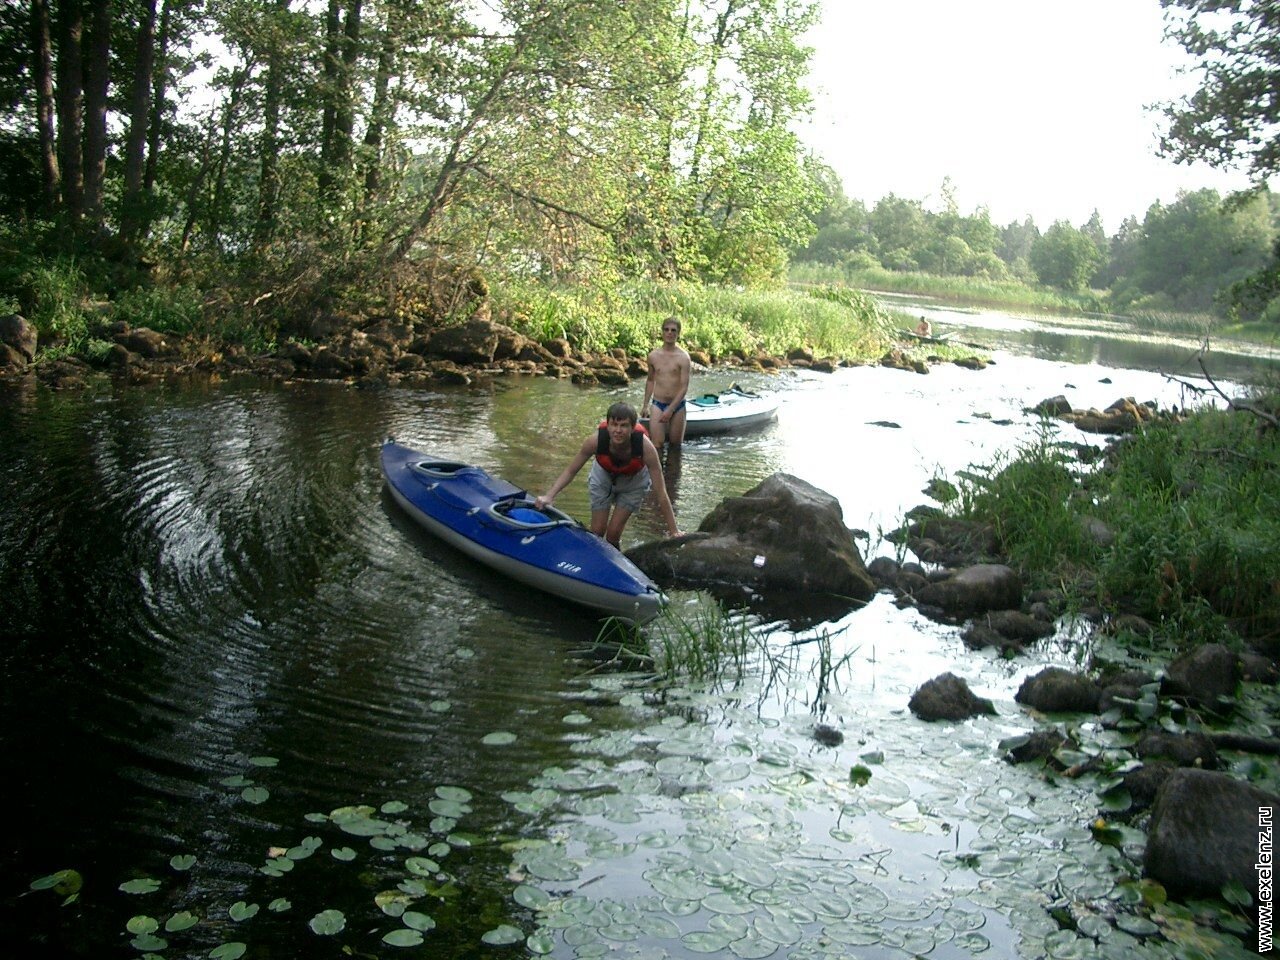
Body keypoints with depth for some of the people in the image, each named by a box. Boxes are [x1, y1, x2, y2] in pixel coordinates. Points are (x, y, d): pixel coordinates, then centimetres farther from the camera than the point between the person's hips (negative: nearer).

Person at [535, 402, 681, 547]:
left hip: (633, 482, -1)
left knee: (613, 532, -5)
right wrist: (549, 496, -31)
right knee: (597, 531, 2)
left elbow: (661, 493, -33)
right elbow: (570, 471, -19)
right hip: (603, 477, 1)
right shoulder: (596, 440, -36)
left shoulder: (645, 446, -39)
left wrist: (673, 530, -31)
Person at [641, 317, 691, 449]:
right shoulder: (653, 356, 3)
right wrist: (645, 405, 17)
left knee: (676, 445, 9)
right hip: (658, 404, 1)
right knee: (657, 446, -12)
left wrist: (670, 409, -16)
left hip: (677, 405, -1)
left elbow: (684, 387, -10)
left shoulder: (683, 357, -7)